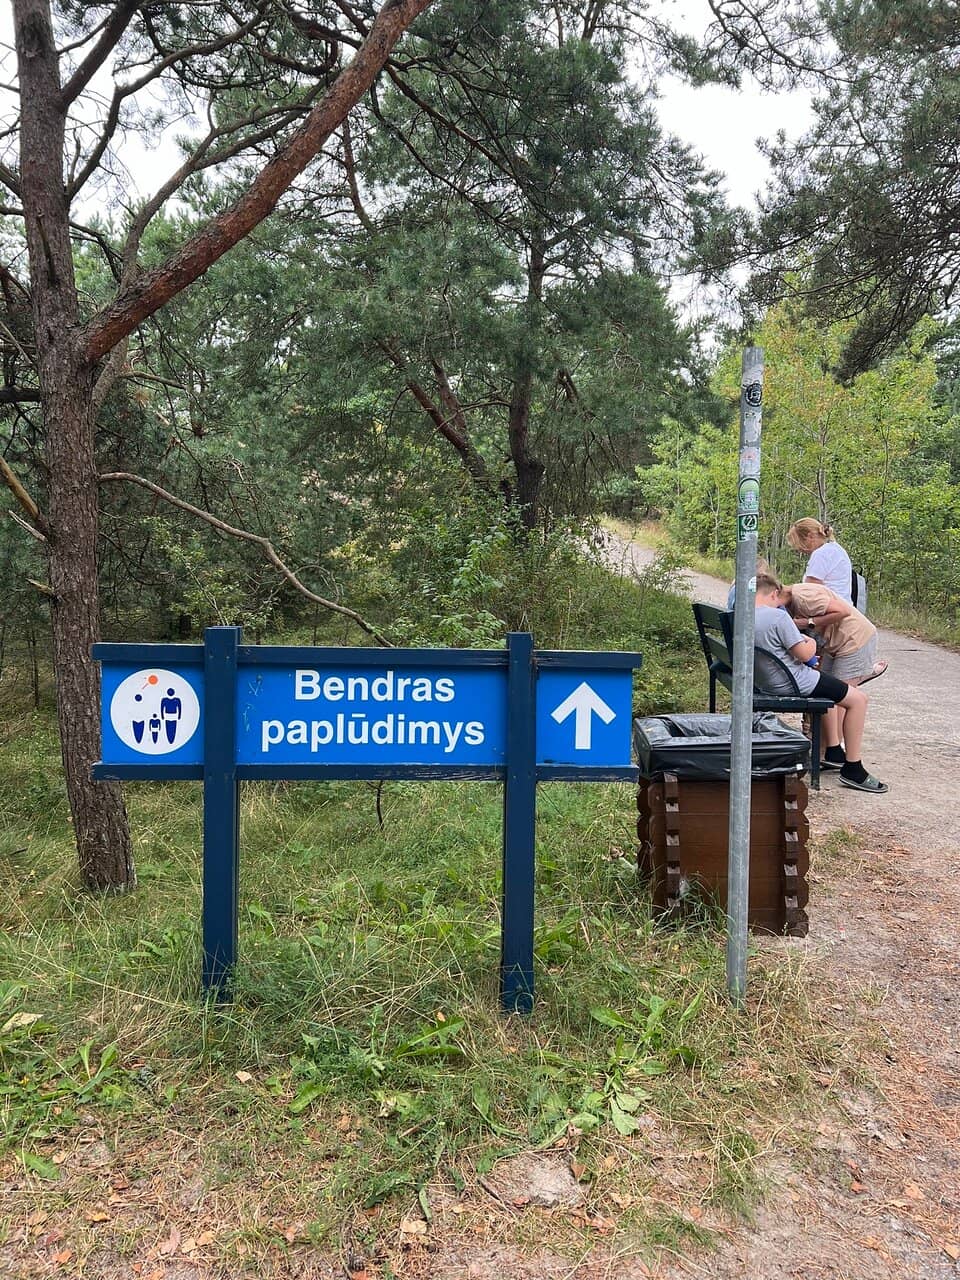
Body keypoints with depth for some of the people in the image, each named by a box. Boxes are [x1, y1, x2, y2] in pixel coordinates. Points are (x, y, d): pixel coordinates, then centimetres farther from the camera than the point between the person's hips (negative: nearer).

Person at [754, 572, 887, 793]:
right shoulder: (777, 616, -22)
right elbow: (805, 654, -19)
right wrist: (812, 642, 3)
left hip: (770, 681, 9)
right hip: (794, 683, -9)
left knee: (829, 689, 33)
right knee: (858, 699, 2)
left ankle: (833, 752, 36)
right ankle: (852, 769, 5)